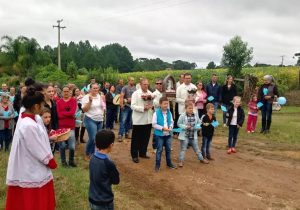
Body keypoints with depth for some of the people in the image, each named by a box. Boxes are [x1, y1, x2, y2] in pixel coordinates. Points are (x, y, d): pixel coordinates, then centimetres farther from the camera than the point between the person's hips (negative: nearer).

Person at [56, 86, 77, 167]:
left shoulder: (73, 100, 2)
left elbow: (72, 112, -11)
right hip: (61, 126, 0)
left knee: (72, 146, -1)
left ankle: (71, 161, 20)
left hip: (71, 127, 0)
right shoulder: (58, 102, 3)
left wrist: (63, 113, -8)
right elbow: (59, 115, -7)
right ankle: (63, 161, 23)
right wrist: (68, 114, -13)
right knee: (62, 145, 6)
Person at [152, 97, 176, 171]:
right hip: (159, 134, -5)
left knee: (168, 149, 15)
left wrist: (170, 127, -11)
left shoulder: (169, 113, 3)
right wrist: (162, 128, -20)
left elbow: (172, 122, 10)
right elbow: (154, 124, -13)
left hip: (168, 134, 5)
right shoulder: (156, 113, -13)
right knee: (159, 150, 2)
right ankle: (157, 165, 12)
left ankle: (169, 163, 29)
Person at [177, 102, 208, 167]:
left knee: (196, 148, 17)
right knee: (183, 149, 6)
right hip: (185, 136, -4)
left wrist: (197, 126, -11)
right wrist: (185, 127, -18)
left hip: (193, 136, 4)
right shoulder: (182, 116, -13)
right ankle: (181, 161, 15)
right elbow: (179, 124, -6)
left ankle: (201, 159, 32)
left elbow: (199, 123, 9)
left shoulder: (195, 115, 0)